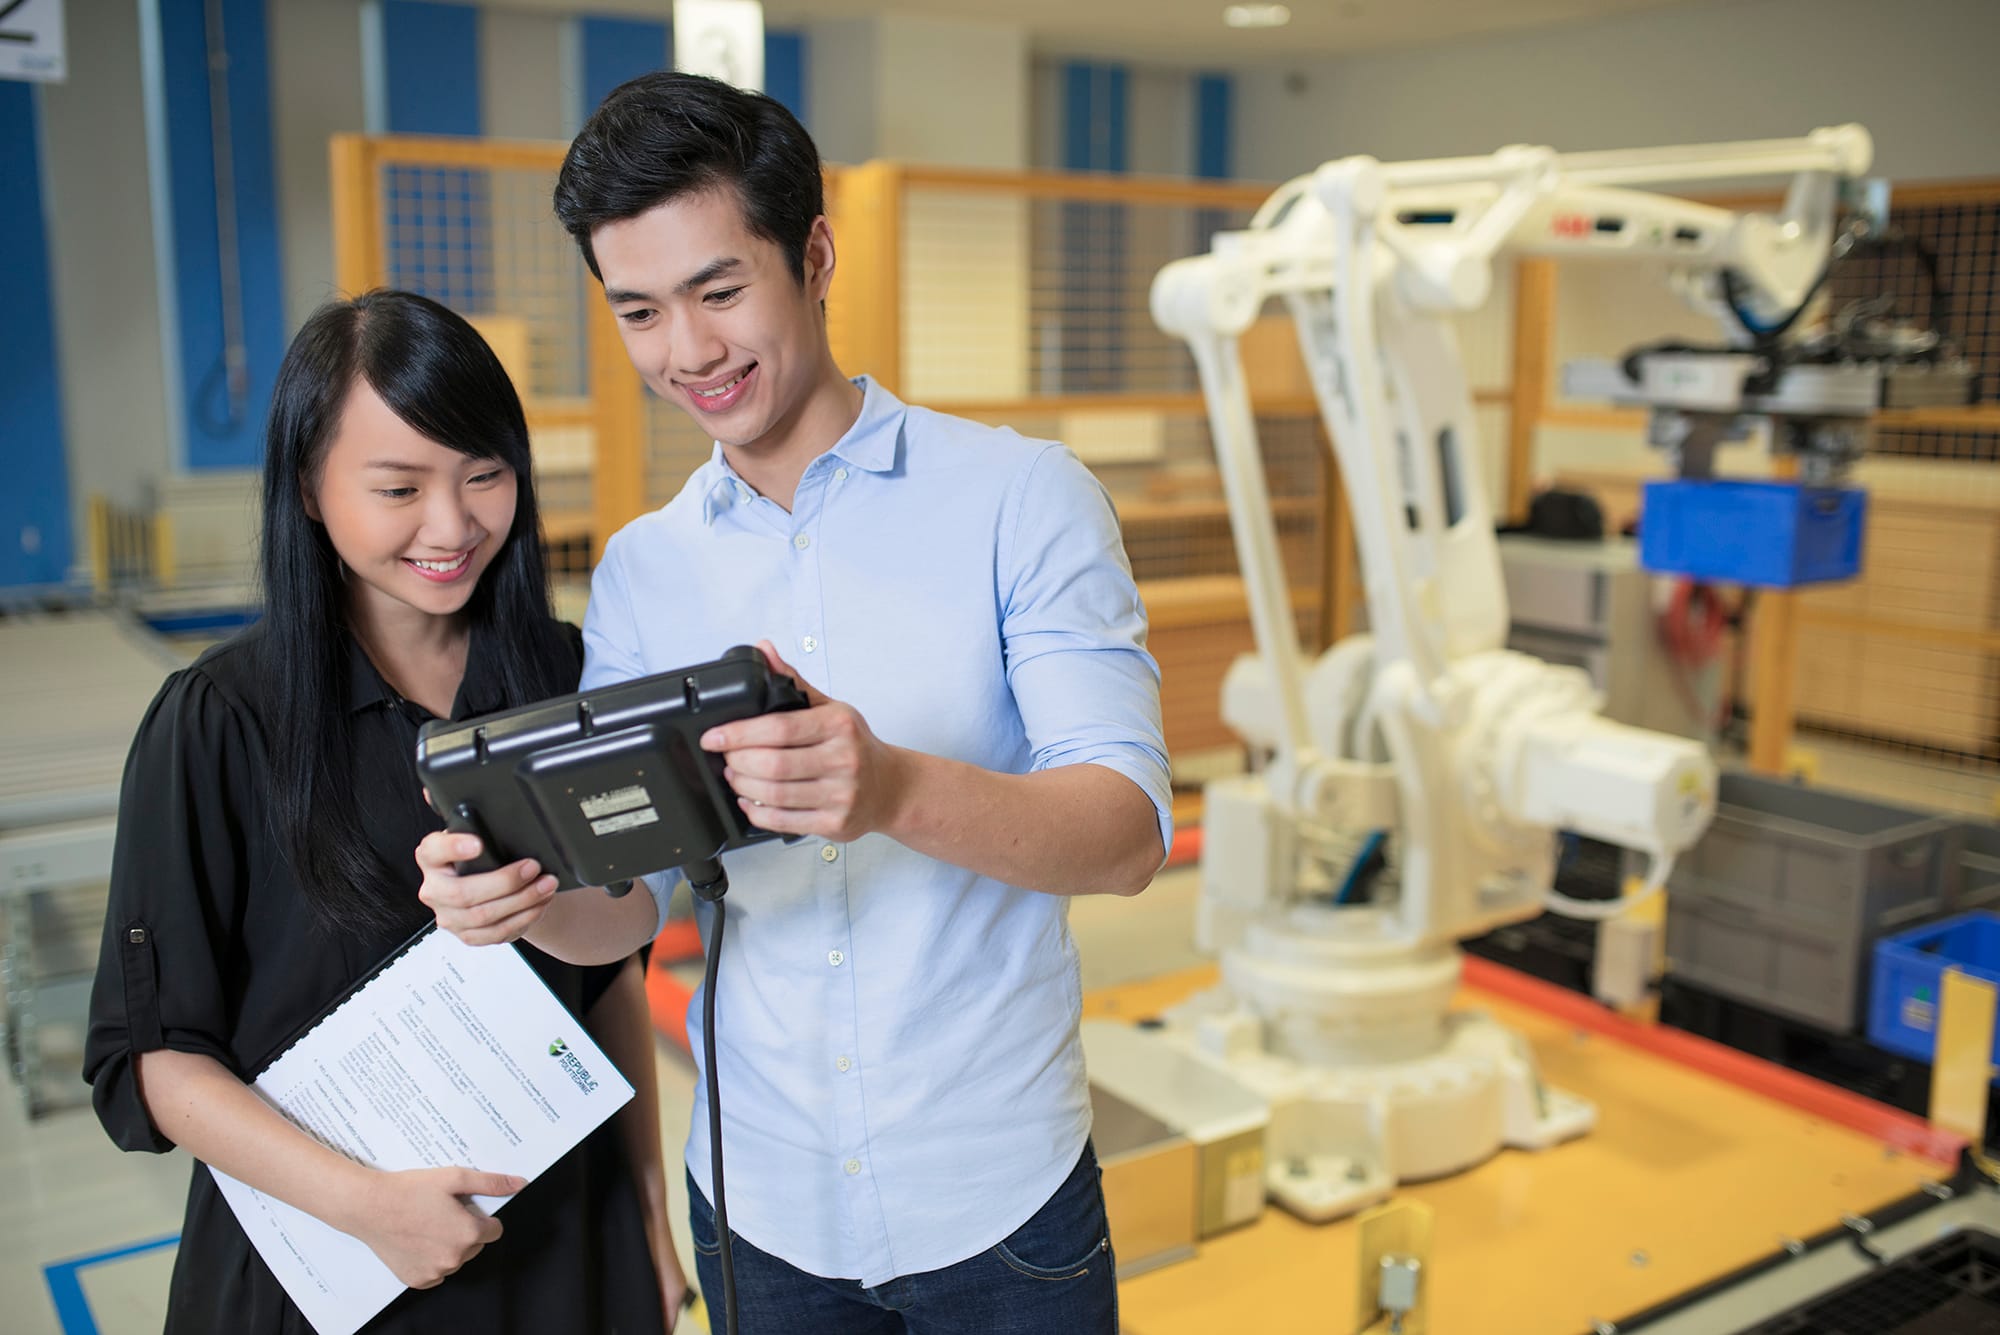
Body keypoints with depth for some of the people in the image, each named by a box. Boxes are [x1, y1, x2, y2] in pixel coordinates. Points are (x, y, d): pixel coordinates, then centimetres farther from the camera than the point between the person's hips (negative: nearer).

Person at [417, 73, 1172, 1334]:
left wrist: (895, 791, -38)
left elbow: (1128, 831, -19)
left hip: (995, 1195, -3)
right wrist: (527, 894, -22)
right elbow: (627, 902, 2)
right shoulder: (640, 572, 2)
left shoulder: (1022, 498, -10)